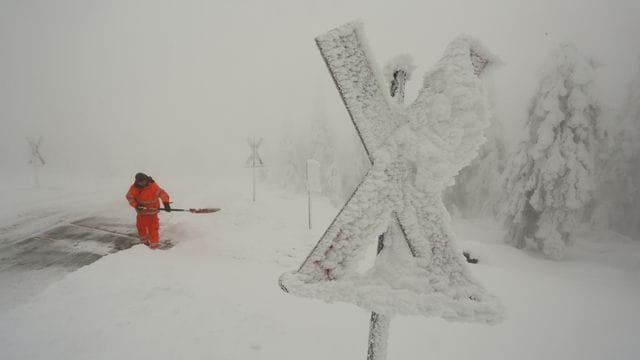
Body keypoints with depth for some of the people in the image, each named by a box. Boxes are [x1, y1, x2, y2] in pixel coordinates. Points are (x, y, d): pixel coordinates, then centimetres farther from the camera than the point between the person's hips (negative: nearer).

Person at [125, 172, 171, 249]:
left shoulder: (153, 186, -23)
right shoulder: (134, 188, -11)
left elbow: (163, 193, -27)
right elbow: (129, 196, -3)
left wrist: (166, 203, -42)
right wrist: (135, 205, -18)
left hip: (152, 212, -4)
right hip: (141, 212, 5)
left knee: (153, 228, -2)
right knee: (141, 227, 18)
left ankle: (153, 246, 9)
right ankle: (145, 243, 41)